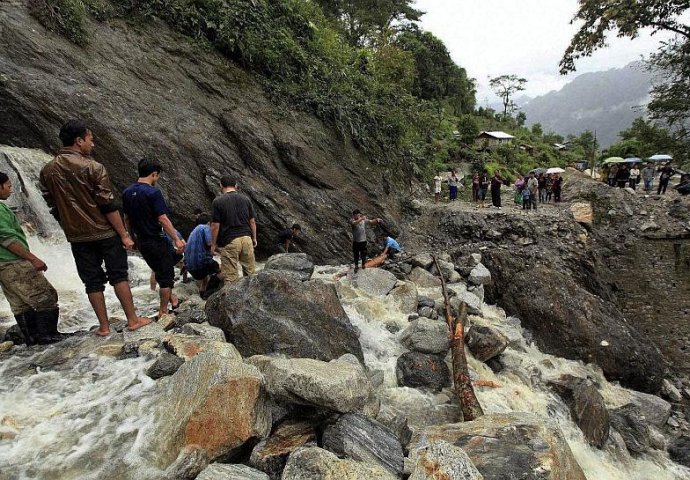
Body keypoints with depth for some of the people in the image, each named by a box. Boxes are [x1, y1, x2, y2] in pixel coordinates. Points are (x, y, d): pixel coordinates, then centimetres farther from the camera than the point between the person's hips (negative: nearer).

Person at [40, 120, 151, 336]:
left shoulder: (47, 171, 4)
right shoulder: (93, 167, -12)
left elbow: (53, 207, 10)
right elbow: (108, 206, -14)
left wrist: (69, 228, 21)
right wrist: (124, 234, -9)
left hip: (77, 237, 4)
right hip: (105, 233, -4)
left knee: (92, 281, 10)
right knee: (118, 275, 6)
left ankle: (104, 326, 16)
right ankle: (133, 319, 10)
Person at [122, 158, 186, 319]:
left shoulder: (127, 192, 5)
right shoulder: (153, 193, -18)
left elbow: (127, 218, 13)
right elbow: (163, 219, -22)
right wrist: (177, 239, -18)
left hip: (141, 241, 8)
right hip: (156, 240, -8)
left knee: (159, 272, 24)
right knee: (165, 276, 6)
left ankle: (171, 298, 35)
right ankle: (163, 311, 15)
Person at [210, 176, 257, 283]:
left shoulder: (218, 201, -3)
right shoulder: (246, 199, 7)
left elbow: (215, 226, -5)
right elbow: (252, 221, 9)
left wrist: (213, 244, 6)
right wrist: (254, 238, 20)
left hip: (229, 241, -3)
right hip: (247, 239, 4)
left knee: (230, 277, 1)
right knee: (250, 273, 11)